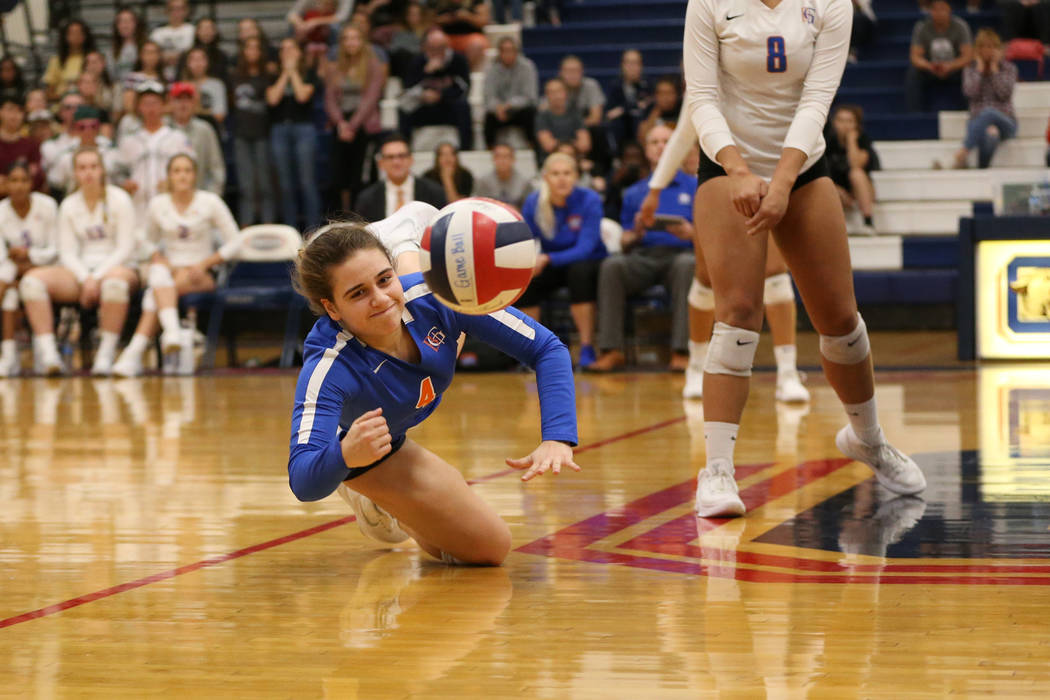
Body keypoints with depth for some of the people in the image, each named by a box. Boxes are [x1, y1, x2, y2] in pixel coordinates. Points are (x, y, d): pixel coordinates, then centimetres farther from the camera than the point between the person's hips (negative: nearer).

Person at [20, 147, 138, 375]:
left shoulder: (119, 200, 1)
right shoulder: (69, 206, 12)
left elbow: (125, 249, -5)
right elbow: (67, 252, 6)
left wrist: (97, 278, -16)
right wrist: (86, 279, -13)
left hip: (115, 267, -4)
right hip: (80, 271, 4)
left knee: (116, 280, -43)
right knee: (32, 279, -24)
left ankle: (106, 354, -36)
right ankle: (47, 353, -34)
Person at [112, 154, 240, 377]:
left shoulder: (210, 202, 1)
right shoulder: (158, 204, 8)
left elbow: (233, 242, 2)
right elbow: (150, 242, 19)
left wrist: (203, 264, -10)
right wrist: (158, 259, -4)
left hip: (201, 275, -2)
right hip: (171, 268, 2)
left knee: (155, 291, -33)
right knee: (158, 274, -37)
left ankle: (134, 352, -40)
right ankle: (172, 331, -58)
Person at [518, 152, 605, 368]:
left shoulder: (589, 200, -19)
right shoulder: (534, 203, -9)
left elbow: (584, 249, -26)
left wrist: (547, 259, -40)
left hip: (588, 263, -3)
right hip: (553, 268, 3)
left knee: (579, 271, -37)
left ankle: (587, 349, -28)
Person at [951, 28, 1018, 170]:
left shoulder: (1009, 68, 9)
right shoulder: (970, 69, 12)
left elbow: (1004, 94, -9)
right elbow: (970, 93, -8)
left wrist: (994, 68, -4)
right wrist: (980, 68, -1)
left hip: (1005, 121, 0)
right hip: (978, 120, 0)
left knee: (989, 112, -40)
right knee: (989, 134, -41)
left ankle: (963, 152, -53)